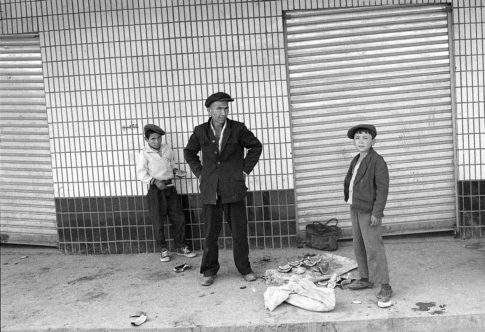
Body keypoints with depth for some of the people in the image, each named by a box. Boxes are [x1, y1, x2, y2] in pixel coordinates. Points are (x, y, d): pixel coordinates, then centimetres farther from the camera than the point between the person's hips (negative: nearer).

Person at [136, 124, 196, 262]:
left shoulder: (167, 149, 9)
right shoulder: (144, 154, -7)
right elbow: (141, 174, -12)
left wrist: (176, 171, 3)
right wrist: (155, 181, -23)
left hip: (170, 187, 5)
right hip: (155, 189, -5)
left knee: (179, 218, 6)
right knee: (158, 222, 1)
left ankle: (180, 247, 21)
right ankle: (163, 250, 15)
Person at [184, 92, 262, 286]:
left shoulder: (237, 129, -2)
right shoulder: (200, 131, 2)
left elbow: (256, 146, 11)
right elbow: (189, 152, 19)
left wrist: (245, 169, 4)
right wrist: (199, 173, 9)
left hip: (233, 188, -1)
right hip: (210, 189, 1)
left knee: (239, 230, 5)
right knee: (210, 232, 5)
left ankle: (244, 269, 19)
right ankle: (209, 272, 17)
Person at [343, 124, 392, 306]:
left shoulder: (377, 161, -13)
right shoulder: (356, 161, 11)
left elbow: (383, 188, -17)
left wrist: (377, 213, -21)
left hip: (369, 211, -8)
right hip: (355, 209, 8)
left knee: (374, 249, -8)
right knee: (359, 247, 15)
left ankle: (385, 287, -2)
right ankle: (365, 279, 28)